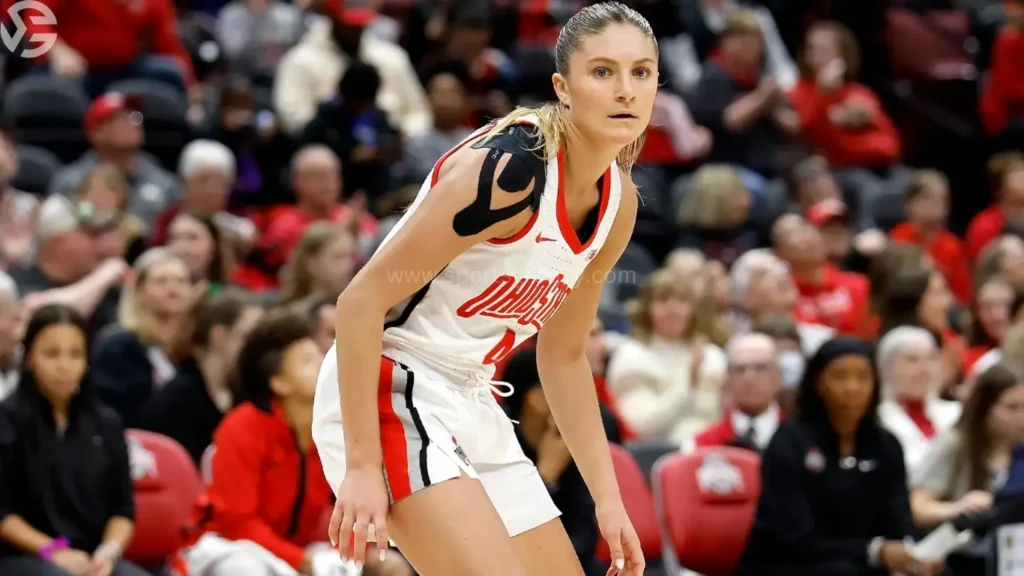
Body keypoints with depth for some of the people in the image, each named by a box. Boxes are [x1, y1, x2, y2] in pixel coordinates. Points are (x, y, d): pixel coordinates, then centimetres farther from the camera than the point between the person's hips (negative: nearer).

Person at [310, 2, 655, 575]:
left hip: (472, 406, 9)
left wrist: (607, 496, 12)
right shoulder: (509, 167, -22)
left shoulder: (619, 204, 4)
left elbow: (563, 355, 17)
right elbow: (362, 300, -21)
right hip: (387, 393, -9)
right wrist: (362, 464, -23)